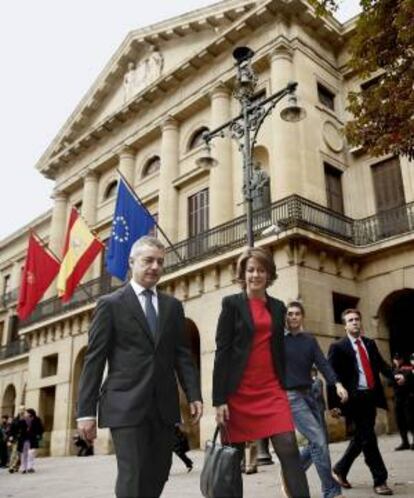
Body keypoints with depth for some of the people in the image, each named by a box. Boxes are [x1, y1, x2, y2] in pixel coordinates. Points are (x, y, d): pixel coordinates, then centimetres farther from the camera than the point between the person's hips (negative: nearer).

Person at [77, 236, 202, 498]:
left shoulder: (173, 306, 13)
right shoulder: (111, 304, 1)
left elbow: (183, 355, 11)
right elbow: (94, 360, -2)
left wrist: (194, 395, 0)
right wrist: (86, 410, -6)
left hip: (164, 406, 4)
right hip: (126, 405, -4)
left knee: (158, 475, 9)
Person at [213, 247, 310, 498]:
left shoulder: (278, 307, 12)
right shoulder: (232, 303, -1)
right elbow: (222, 352, -6)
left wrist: (282, 387, 14)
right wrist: (219, 399, -11)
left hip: (272, 389, 3)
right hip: (240, 391, -3)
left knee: (289, 450, -7)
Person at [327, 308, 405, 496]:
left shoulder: (370, 343, 15)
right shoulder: (338, 347, -5)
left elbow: (381, 364, 9)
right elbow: (332, 375, -8)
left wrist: (394, 375, -13)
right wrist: (334, 403, -13)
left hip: (371, 396, 6)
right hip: (354, 398, -6)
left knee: (361, 437, 12)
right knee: (368, 438, -4)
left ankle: (340, 469, 28)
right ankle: (380, 480, 8)